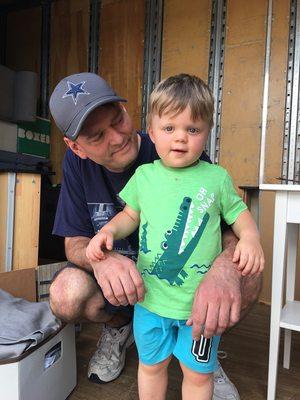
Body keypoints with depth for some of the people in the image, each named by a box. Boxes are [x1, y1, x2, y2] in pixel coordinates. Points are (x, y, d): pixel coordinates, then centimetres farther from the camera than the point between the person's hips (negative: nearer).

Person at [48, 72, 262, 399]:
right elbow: (74, 242, -11)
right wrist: (100, 258, -38)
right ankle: (119, 327, 8)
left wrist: (225, 266, -48)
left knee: (246, 283, -26)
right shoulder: (77, 163, -13)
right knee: (65, 296, -30)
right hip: (116, 274, 2)